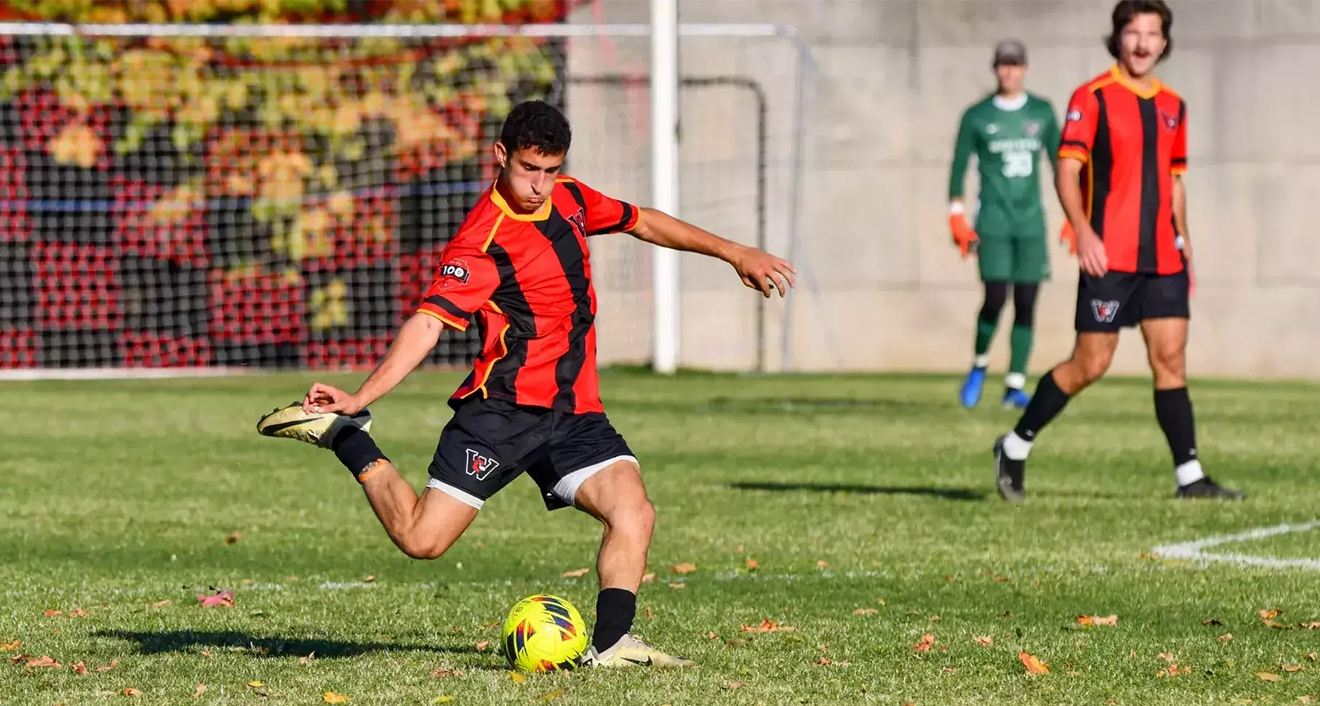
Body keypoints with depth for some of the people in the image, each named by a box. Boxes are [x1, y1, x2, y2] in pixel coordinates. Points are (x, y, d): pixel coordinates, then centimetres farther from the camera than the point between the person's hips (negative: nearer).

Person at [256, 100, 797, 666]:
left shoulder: (569, 199, 8)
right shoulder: (482, 241, -16)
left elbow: (642, 222, 26)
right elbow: (428, 323, -23)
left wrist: (734, 253, 29)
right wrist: (360, 397, -35)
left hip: (575, 412, 6)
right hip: (502, 408, -6)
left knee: (633, 514, -17)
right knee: (420, 539, -7)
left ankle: (610, 643, -15)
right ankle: (346, 435, 14)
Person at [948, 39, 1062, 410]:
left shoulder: (1042, 112, 8)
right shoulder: (977, 116, 1)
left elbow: (1059, 161, 14)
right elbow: (959, 167, 3)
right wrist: (957, 219, -5)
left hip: (1031, 220, 3)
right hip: (992, 220, -3)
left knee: (1026, 303, -1)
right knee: (995, 298, -13)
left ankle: (1015, 387, 5)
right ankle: (979, 366, 13)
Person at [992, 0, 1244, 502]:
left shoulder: (1172, 106, 15)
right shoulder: (1092, 98, -4)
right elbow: (1067, 172, -10)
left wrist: (1184, 247, 17)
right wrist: (1083, 231, -23)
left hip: (1162, 258, 6)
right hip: (1109, 256, -6)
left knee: (1171, 359, -1)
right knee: (1091, 364, -5)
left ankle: (1190, 477, -1)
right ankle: (1015, 448, 11)